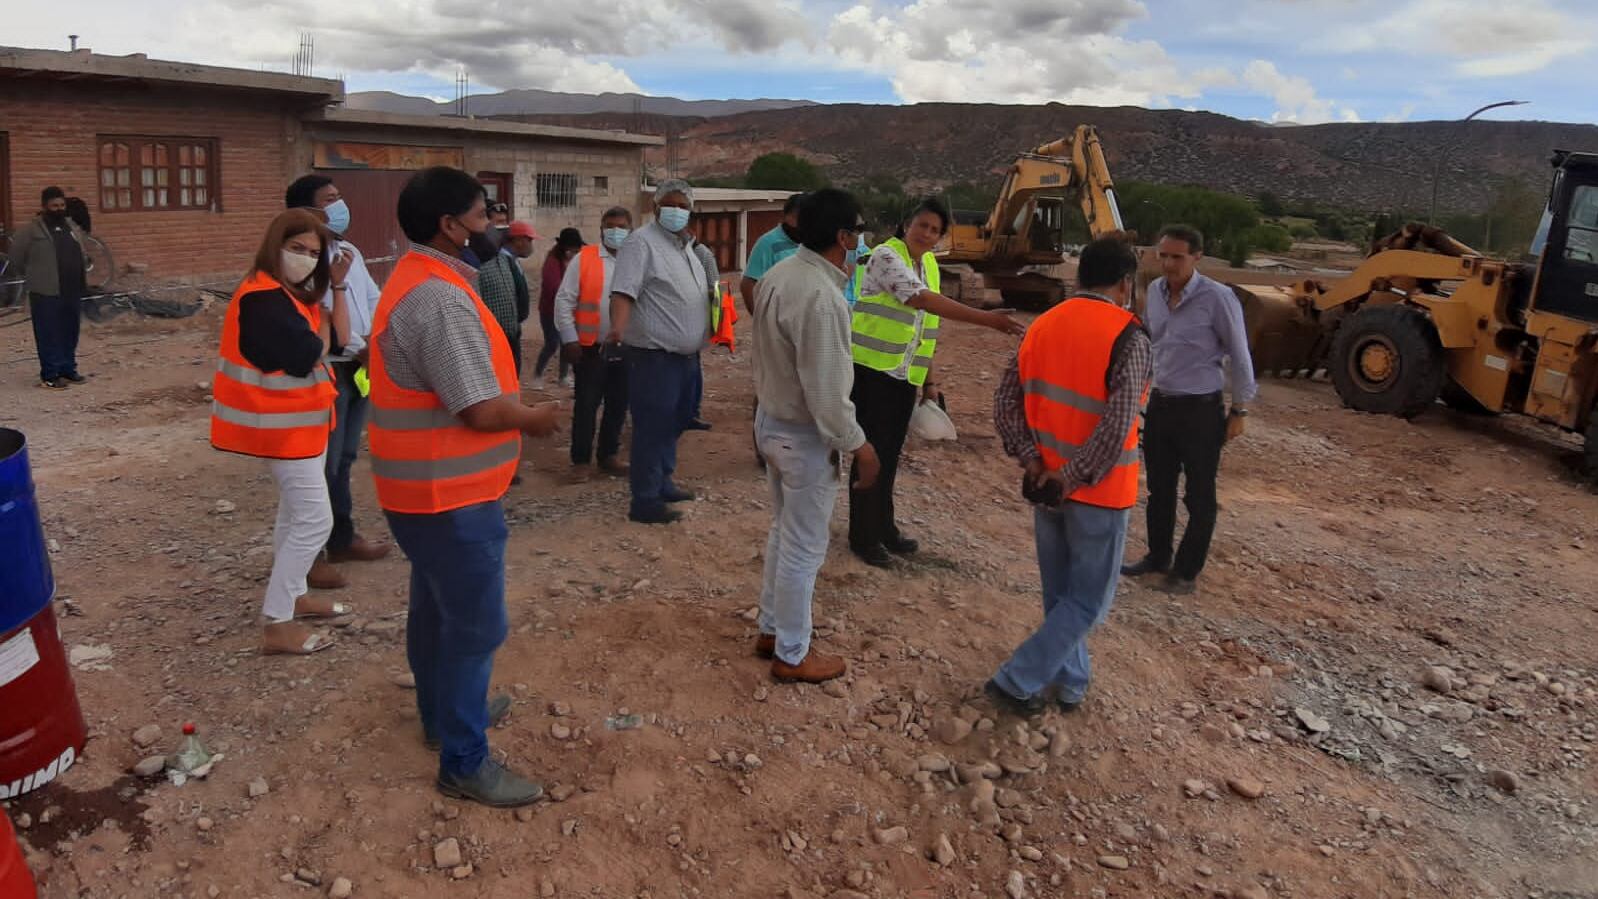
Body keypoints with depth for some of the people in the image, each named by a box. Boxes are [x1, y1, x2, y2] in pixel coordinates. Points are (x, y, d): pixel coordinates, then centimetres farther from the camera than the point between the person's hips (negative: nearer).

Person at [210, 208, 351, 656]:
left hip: (300, 419, 11)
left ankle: (295, 595, 34)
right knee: (314, 520, -9)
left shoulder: (295, 294, 9)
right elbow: (306, 358, -25)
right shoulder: (263, 298, -21)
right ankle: (277, 624, -4)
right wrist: (318, 330, -6)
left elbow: (339, 339, 2)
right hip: (284, 424, -11)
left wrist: (338, 286, -3)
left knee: (297, 513, 20)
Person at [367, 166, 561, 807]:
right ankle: (464, 762, 12)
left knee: (437, 607, 23)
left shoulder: (416, 279, 10)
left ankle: (442, 712, 42)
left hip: (426, 484, 11)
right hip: (452, 492, -11)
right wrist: (534, 418, -8)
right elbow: (483, 409, -27)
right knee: (475, 626, 0)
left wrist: (516, 407, 7)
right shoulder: (441, 298, -24)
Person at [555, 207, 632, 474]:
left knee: (618, 405, 12)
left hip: (626, 349, 3)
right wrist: (569, 339, -10)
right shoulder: (584, 259, -3)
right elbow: (564, 300, -5)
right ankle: (580, 460, 13)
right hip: (591, 348, -3)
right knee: (586, 405, 3)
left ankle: (608, 456, 26)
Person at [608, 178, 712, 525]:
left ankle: (662, 483, 33)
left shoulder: (685, 246, 16)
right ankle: (645, 501, 2)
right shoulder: (642, 243, -12)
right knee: (652, 427, -5)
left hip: (684, 353, 9)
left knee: (674, 422, 18)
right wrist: (618, 327, -39)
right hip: (654, 354, -9)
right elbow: (623, 291, -25)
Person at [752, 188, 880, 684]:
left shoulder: (777, 275, 0)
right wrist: (857, 445, -17)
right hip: (804, 435, -9)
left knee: (783, 532, 23)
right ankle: (792, 655, 21)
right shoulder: (820, 296, -28)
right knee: (805, 548, 6)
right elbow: (825, 391, -27)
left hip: (770, 419, 9)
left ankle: (771, 629, 38)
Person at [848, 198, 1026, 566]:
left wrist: (928, 381, 17)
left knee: (890, 455, 14)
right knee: (872, 453, -2)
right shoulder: (886, 256, -13)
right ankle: (864, 537, 9)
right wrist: (987, 319, -33)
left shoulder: (929, 265, 13)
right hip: (873, 370, -7)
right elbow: (922, 299, -28)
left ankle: (883, 527, 26)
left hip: (904, 375, 7)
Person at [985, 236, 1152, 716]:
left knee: (1059, 594, 20)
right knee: (1088, 601, 9)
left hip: (1046, 484, 6)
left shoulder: (1042, 326, 3)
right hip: (1099, 492, -6)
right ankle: (1015, 682, 7)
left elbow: (1005, 404, 0)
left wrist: (1033, 464, -4)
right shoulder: (1127, 336, -16)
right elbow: (1117, 425, -26)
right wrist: (1072, 479, -17)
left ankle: (1070, 683, 34)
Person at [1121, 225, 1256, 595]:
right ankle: (1158, 557, 34)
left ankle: (1187, 572, 19)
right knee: (1159, 488, 17)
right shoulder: (1155, 290, 2)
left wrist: (1239, 411, -6)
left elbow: (1239, 357, -8)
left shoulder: (1218, 298, -16)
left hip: (1201, 410, -6)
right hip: (1160, 404, 6)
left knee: (1199, 496, 7)